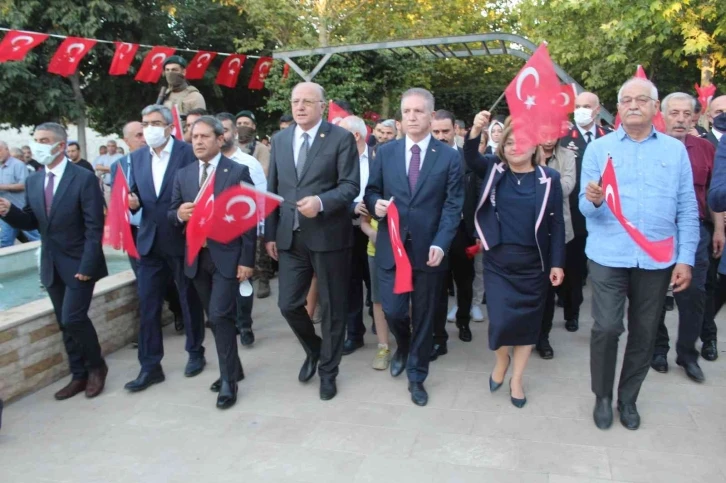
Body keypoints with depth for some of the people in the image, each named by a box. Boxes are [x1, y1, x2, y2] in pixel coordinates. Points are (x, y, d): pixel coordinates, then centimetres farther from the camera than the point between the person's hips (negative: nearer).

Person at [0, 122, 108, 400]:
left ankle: (96, 367, 13)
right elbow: (31, 223, 10)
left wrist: (86, 266, -19)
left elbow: (95, 227, -15)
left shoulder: (84, 178, -13)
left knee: (73, 319, -10)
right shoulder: (32, 181, 7)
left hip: (78, 263, -6)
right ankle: (79, 376, 23)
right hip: (51, 266, 6)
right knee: (65, 324, 11)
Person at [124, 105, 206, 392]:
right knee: (147, 304, 4)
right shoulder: (137, 157, 9)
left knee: (190, 300, 12)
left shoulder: (188, 153, -8)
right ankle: (150, 366, 15)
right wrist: (133, 202, -9)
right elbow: (136, 195, 12)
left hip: (182, 240, -4)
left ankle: (195, 353, 31)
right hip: (150, 242, 4)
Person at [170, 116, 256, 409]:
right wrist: (179, 213, -14)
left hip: (227, 256, -5)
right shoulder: (183, 175, 9)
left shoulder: (238, 172, -6)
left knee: (220, 316, -9)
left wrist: (247, 260, -12)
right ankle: (233, 368, 31)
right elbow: (172, 215, 11)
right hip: (196, 257, 5)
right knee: (215, 317, 14)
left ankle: (228, 380, 6)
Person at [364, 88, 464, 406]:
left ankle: (416, 376, 28)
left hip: (429, 250, -1)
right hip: (391, 247, 1)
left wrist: (440, 244, -18)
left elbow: (453, 205, -5)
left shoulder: (449, 157, 0)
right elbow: (371, 191, 12)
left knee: (424, 317, 8)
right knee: (393, 311, 1)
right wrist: (375, 204, -13)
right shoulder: (385, 152, 6)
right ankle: (403, 347, 37)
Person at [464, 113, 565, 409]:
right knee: (500, 321, -7)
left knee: (528, 320, 10)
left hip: (533, 263, 0)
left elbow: (556, 224, -1)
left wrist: (557, 263, -4)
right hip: (498, 262, 0)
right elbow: (471, 159, -16)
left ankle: (516, 380, 30)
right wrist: (475, 132, -33)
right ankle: (502, 360, 28)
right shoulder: (494, 171, 2)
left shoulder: (549, 178, -2)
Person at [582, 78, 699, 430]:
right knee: (606, 328, -7)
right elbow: (585, 207, -2)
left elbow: (687, 210, 6)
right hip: (608, 256, -2)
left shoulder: (675, 150, 6)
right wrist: (593, 200, -26)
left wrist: (685, 258, -1)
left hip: (657, 259, 2)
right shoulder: (598, 148, 2)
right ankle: (602, 397, 15)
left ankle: (628, 398, 29)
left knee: (644, 333, 10)